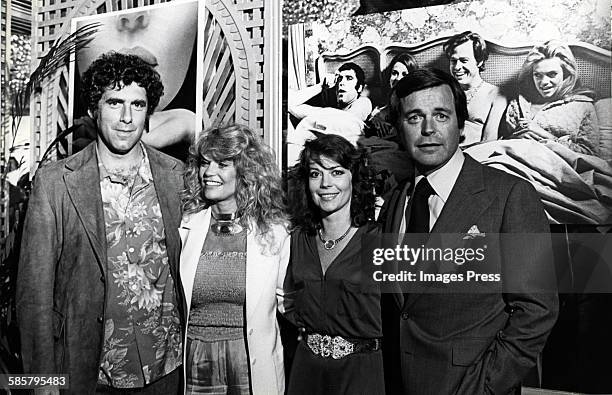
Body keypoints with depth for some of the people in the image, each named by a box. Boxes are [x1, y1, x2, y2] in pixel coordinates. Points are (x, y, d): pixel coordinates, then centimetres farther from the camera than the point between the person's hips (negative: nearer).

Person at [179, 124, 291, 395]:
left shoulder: (275, 231, -5)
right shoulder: (184, 227, -1)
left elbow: (283, 304, 6)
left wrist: (290, 302, -11)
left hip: (253, 363, -1)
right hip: (194, 360, 1)